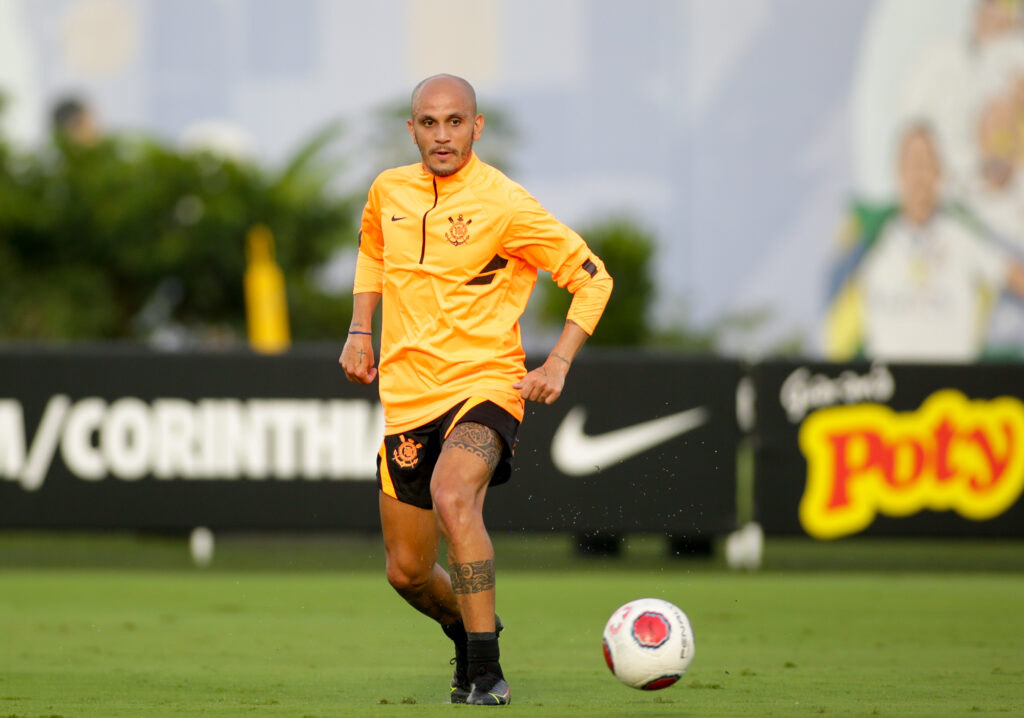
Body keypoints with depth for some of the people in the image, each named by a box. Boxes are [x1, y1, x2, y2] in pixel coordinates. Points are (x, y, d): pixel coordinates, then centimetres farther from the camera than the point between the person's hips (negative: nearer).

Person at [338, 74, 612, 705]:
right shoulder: (388, 192, 5)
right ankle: (468, 629, 42)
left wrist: (558, 364, -12)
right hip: (407, 398, 5)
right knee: (407, 572, 8)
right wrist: (360, 331, 16)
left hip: (484, 386, -5)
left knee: (453, 498, -35)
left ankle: (487, 673, -27)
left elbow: (593, 276, -3)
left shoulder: (505, 204, -11)